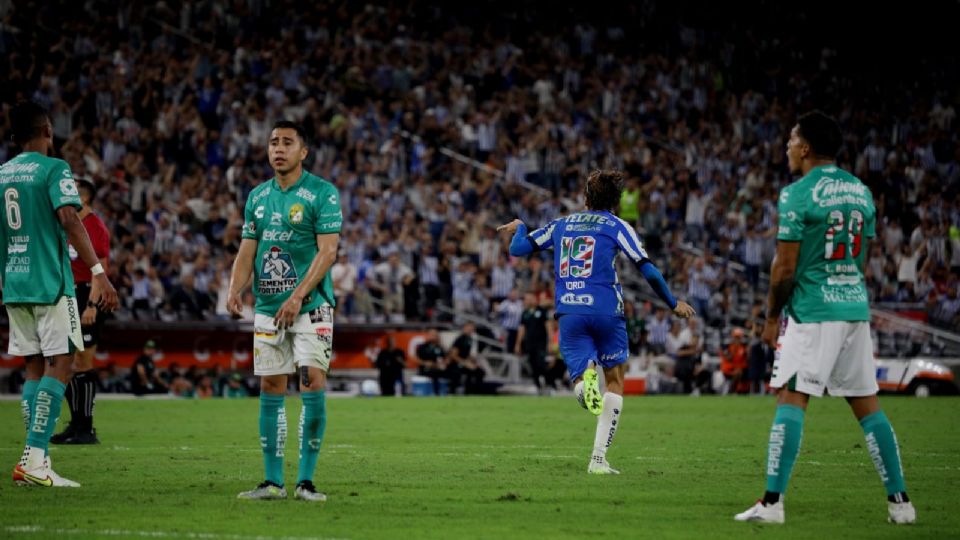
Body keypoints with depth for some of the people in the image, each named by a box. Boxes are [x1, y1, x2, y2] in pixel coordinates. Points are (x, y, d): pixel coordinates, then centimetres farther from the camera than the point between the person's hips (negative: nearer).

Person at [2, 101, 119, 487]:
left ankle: (35, 462, 7)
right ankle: (33, 460, -16)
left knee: (34, 368, 11)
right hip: (50, 283, -6)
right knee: (60, 365, -6)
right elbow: (70, 221, -18)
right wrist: (98, 272, -21)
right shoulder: (54, 170, -7)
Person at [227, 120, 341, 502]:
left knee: (313, 383, -11)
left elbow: (328, 251, -12)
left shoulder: (322, 193, -6)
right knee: (270, 389, 4)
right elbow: (247, 251, 14)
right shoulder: (257, 197, 12)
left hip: (310, 306, -5)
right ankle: (273, 481, 9)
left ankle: (306, 480, -5)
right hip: (267, 307, 5)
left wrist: (298, 296, -22)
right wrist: (235, 290, -4)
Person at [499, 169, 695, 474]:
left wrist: (517, 229, 39)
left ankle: (585, 380, -40)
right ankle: (599, 459, 1)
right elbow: (648, 271, -1)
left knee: (579, 375, 3)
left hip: (569, 313, 2)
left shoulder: (561, 224, 15)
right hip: (606, 310, -2)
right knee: (615, 381, 13)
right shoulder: (617, 226, 6)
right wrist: (673, 304, 12)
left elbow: (518, 248, 16)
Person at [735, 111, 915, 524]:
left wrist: (771, 317, 1)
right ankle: (900, 501, 10)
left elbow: (785, 267, -10)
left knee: (791, 399, -6)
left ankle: (773, 502, -11)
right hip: (856, 306, 6)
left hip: (812, 310, -6)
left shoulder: (797, 194, -10)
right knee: (866, 403, 10)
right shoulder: (861, 191, 11)